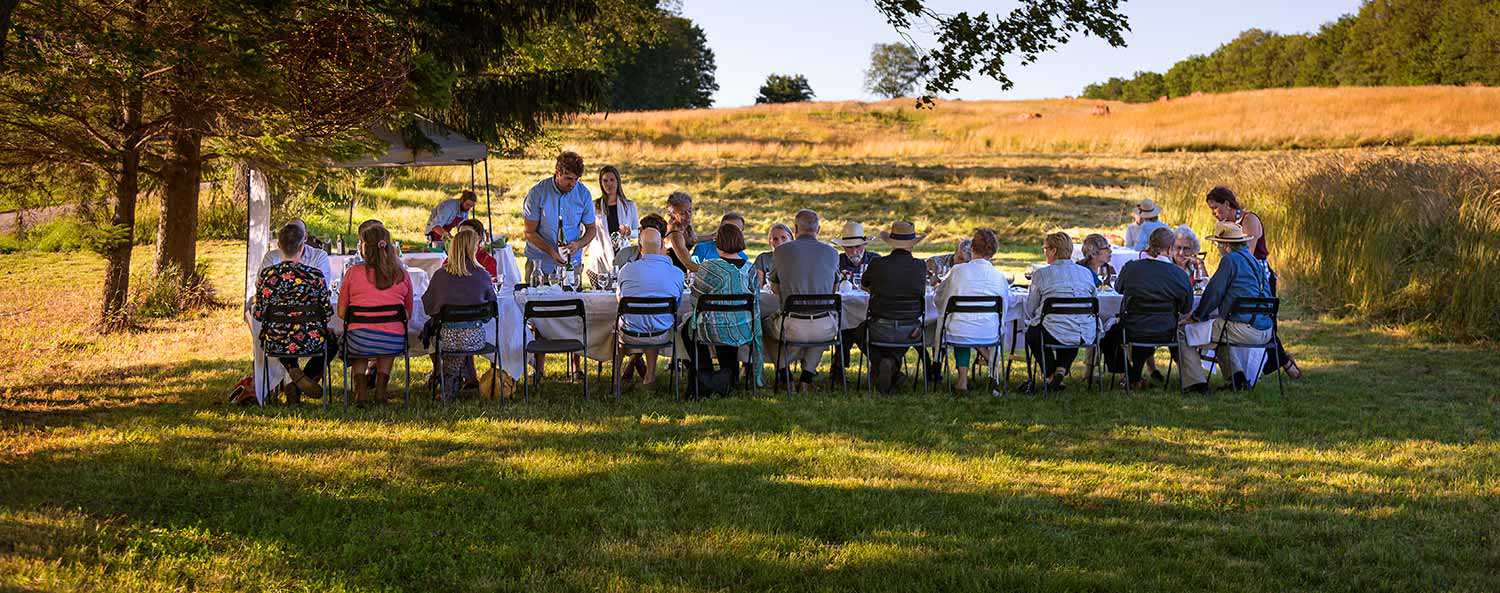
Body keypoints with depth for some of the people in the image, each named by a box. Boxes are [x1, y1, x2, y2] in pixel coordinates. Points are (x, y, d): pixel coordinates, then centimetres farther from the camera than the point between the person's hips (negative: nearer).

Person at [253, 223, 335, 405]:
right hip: (310, 342, -2)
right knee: (331, 342, 33)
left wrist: (252, 308, 21)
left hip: (275, 343, 2)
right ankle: (299, 386, 16)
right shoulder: (315, 275, -12)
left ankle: (293, 372, 10)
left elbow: (259, 314, -3)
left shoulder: (266, 274, -9)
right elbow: (327, 313, -4)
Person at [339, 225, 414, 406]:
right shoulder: (402, 275, 3)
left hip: (360, 342, -1)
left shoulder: (353, 272, -2)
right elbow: (408, 315, 12)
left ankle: (360, 390, 21)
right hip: (393, 343, 1)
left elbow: (341, 313, 4)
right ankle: (381, 387, 30)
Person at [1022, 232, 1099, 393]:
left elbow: (1030, 310, 4)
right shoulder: (1086, 273, 8)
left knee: (1031, 332, 29)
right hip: (1086, 336, 4)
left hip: (1054, 334, -4)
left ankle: (1050, 375, 29)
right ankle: (1062, 368, 20)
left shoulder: (1041, 274, -3)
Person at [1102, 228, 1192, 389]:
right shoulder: (1179, 274, -13)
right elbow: (1186, 309, -1)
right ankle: (1135, 376, 48)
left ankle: (1132, 378, 35)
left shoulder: (1130, 267, -12)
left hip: (1131, 332, -2)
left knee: (1109, 337, 31)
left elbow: (1119, 288, 10)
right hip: (1165, 335, 2)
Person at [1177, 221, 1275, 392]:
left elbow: (1214, 292, -9)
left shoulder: (1230, 260, -8)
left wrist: (1196, 316, 7)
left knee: (1183, 331, 1)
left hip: (1243, 330, -9)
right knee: (1218, 321, 38)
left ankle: (1196, 382, -2)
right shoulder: (1256, 262, 19)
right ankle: (1236, 376, 25)